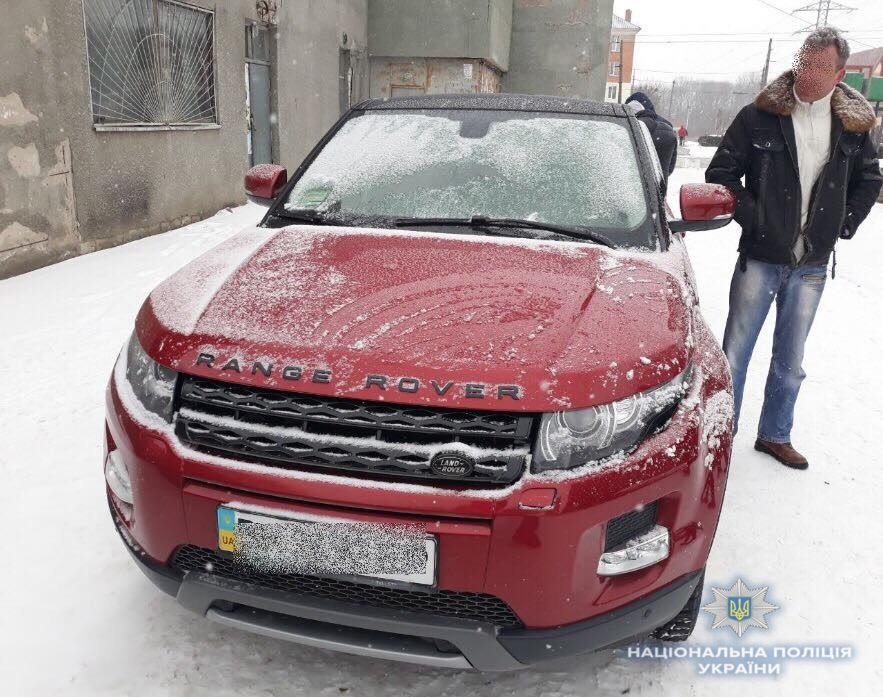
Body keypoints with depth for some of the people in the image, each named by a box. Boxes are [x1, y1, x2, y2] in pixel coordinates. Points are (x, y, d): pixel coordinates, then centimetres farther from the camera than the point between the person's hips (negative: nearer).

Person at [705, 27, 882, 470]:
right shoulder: (759, 117, -8)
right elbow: (720, 172, -4)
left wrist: (846, 223, 8)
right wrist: (751, 216, -11)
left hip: (812, 266, 3)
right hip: (760, 259, -3)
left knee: (790, 362, 14)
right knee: (735, 352, 3)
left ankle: (775, 435, 29)